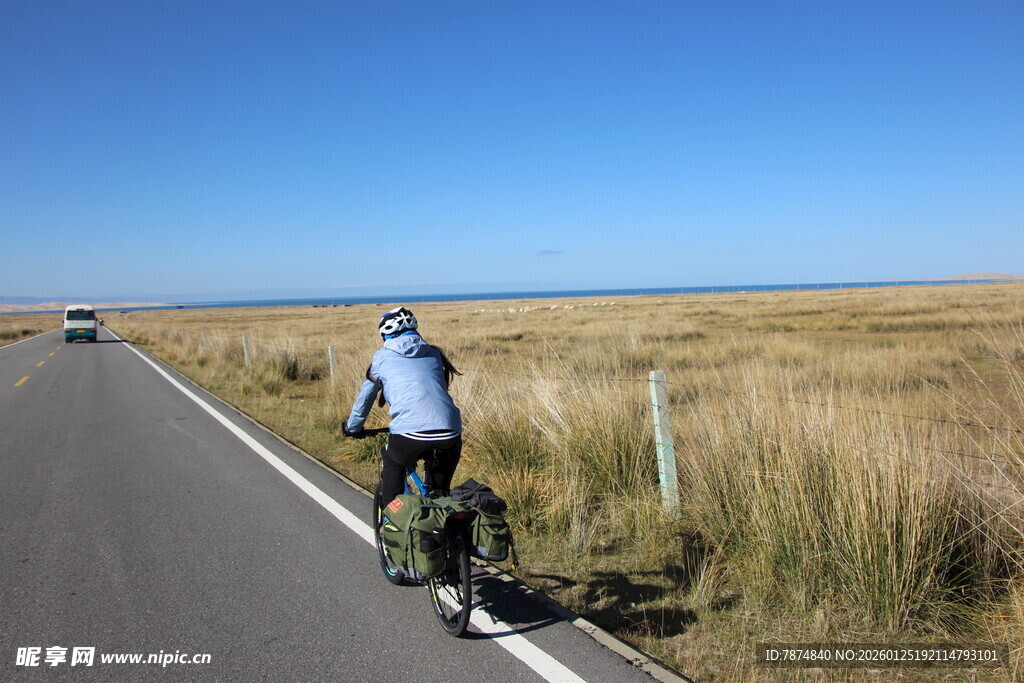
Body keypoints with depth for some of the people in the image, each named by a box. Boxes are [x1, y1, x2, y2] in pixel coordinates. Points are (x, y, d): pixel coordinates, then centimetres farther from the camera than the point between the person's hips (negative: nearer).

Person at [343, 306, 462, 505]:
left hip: (411, 430, -3)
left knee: (393, 466, 29)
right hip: (450, 432, 3)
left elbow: (365, 396, 25)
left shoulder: (383, 357, 15)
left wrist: (352, 427, 42)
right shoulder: (434, 354, 23)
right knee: (440, 486, 28)